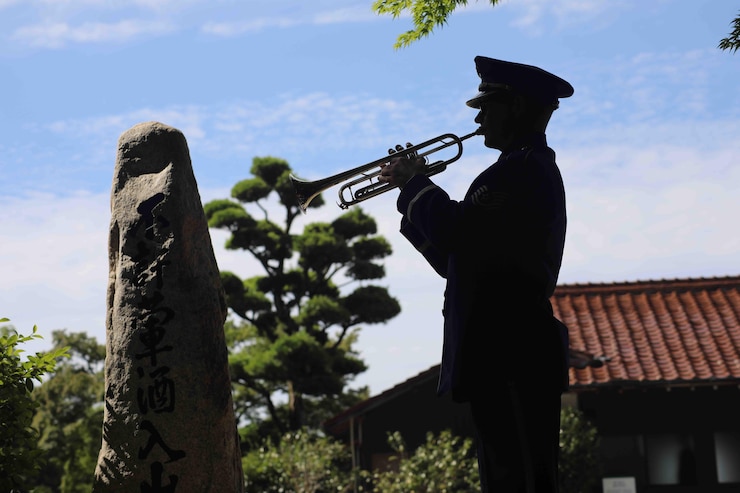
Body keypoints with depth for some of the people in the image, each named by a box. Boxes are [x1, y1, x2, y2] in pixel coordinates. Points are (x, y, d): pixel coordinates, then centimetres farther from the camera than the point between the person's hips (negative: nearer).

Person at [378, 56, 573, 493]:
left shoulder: (523, 168, -10)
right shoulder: (532, 169, 23)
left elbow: (458, 234, -22)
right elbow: (456, 259, 24)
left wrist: (414, 183, -5)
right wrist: (416, 191, 17)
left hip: (512, 356, -11)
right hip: (508, 356, 11)